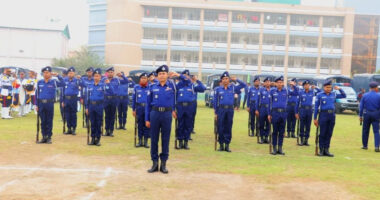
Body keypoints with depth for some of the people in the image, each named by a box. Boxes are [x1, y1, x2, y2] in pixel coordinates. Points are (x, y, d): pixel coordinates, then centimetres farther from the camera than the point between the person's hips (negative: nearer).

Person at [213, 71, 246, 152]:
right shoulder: (218, 89, 6)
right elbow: (215, 101, 6)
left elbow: (244, 85, 8)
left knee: (228, 128, 4)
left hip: (230, 110, 1)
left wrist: (236, 79, 0)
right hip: (221, 110, -1)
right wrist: (216, 113, 3)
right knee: (220, 128, 0)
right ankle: (221, 144, 10)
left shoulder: (233, 88, 8)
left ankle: (227, 145, 11)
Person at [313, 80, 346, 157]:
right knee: (322, 133, -1)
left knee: (329, 134, 6)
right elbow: (316, 107, 2)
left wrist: (339, 89, 4)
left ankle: (326, 150, 13)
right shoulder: (320, 95, 2)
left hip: (332, 116, 4)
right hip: (323, 115, -4)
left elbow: (344, 96, 21)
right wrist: (315, 118, -2)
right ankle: (321, 150, 7)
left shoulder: (334, 94, 12)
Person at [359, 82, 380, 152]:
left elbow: (361, 107, 1)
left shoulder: (364, 95, 0)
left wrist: (360, 116, 7)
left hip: (366, 114, 2)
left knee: (365, 130, 11)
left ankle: (365, 145, 20)